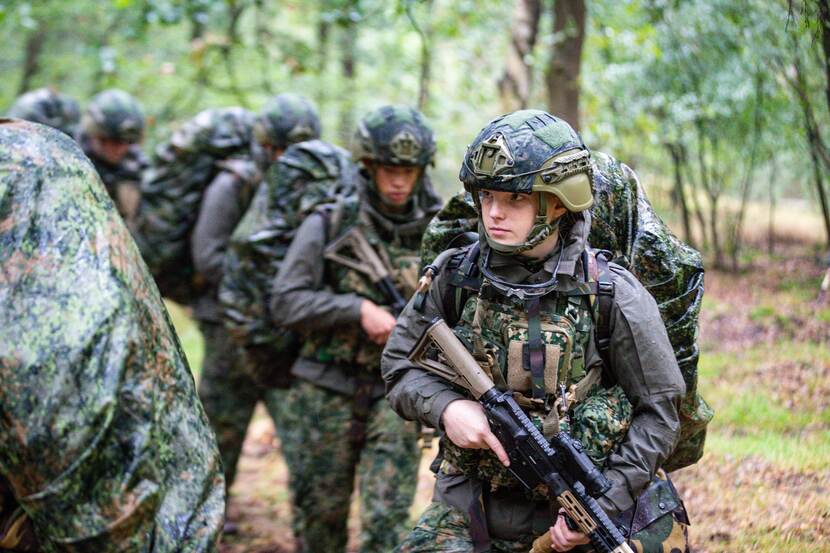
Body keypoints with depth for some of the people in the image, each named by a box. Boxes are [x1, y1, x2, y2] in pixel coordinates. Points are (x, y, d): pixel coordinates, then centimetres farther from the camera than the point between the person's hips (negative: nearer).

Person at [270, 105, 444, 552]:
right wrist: (359, 310, -17)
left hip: (395, 397, 0)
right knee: (319, 515, 11)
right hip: (327, 394, 0)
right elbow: (286, 302, -8)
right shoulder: (329, 226, -2)